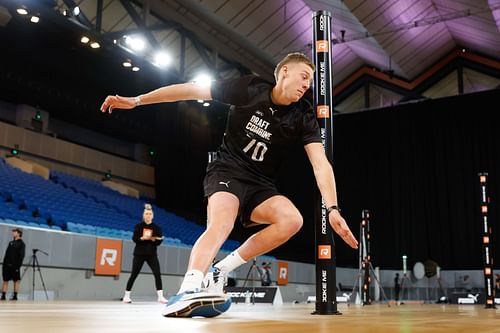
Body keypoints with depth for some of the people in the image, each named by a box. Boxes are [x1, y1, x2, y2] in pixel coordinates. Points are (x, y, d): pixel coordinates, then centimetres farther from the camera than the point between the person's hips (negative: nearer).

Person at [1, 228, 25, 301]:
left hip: (15, 266, -6)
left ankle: (15, 296, 2)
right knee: (5, 280, 4)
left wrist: (18, 265, -17)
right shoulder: (11, 243, 16)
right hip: (7, 265, 6)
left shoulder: (21, 244, -1)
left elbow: (21, 256, -9)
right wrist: (4, 264, 8)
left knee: (16, 281, -1)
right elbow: (6, 254, 16)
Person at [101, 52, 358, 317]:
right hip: (227, 173, -3)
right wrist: (136, 100, -5)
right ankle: (187, 291, -53)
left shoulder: (303, 116, -6)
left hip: (260, 186, 3)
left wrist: (332, 209, -29)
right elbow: (191, 90, -5)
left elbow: (321, 163, -15)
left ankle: (220, 271, -17)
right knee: (221, 223, -34)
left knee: (292, 219, -26)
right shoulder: (249, 89, -10)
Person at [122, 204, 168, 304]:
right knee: (134, 274, 3)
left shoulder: (156, 228, 5)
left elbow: (159, 241, -3)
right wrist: (143, 238, -23)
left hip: (152, 254, 1)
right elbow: (134, 238, -7)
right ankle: (126, 296, 17)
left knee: (157, 273, -11)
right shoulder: (138, 226, 3)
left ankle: (160, 296, -9)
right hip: (139, 254, -1)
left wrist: (152, 239, -22)